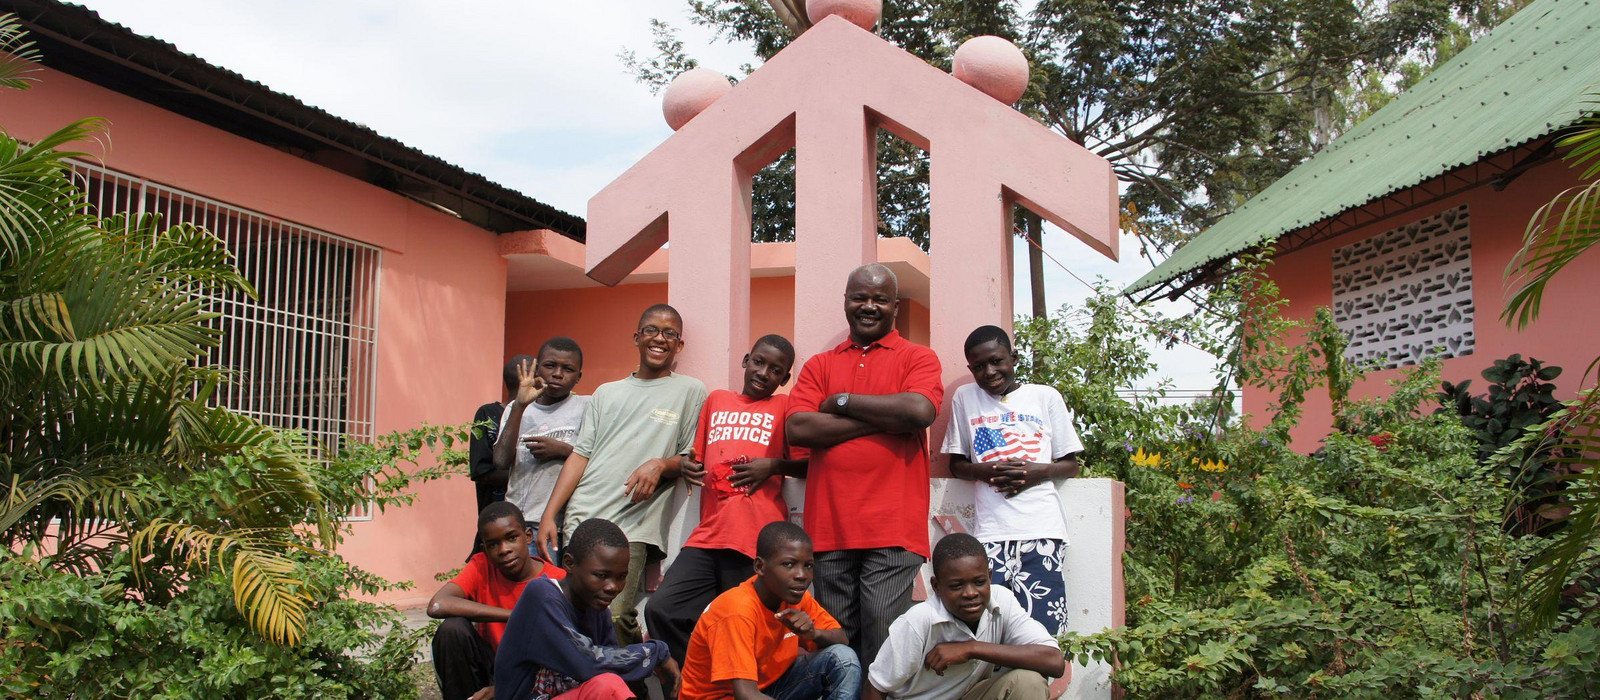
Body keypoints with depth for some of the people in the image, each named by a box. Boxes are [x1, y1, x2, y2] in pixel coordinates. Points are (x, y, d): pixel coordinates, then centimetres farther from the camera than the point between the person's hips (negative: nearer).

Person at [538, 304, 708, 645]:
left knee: (612, 619, -15)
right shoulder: (607, 392, 21)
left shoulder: (690, 391, 10)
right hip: (580, 520, 4)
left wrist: (660, 465, -14)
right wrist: (549, 515, 6)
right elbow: (580, 455, 15)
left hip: (632, 529, -4)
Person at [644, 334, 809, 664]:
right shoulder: (716, 399, 22)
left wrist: (774, 466, -10)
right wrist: (687, 466, 7)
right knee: (661, 610, -9)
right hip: (708, 534, 4)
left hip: (757, 540, -4)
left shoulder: (784, 407, 10)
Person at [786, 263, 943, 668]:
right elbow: (797, 429, 0)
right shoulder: (820, 365, 17)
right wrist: (883, 419, -4)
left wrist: (843, 401, -2)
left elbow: (920, 411, -12)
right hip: (829, 528, 3)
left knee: (883, 645, -6)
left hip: (892, 530, -3)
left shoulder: (917, 358, 10)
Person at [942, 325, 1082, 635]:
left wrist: (1039, 472, -7)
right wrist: (989, 471, -5)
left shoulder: (1046, 397, 11)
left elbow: (1071, 465, 14)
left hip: (1042, 531, -1)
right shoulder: (965, 398, 13)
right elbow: (956, 464, 16)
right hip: (990, 533, 1)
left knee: (1043, 629, -10)